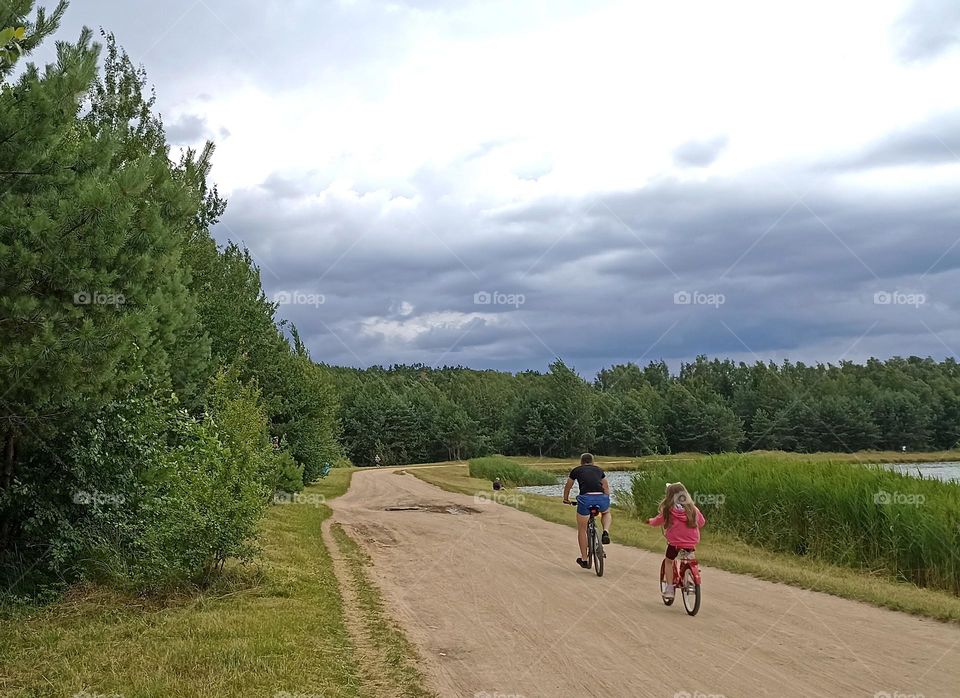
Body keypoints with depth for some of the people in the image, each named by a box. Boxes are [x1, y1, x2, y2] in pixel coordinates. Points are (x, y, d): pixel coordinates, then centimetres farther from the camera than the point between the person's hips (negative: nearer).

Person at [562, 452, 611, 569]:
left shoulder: (576, 470, 22)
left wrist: (566, 499, 54)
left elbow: (567, 487, 36)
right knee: (606, 513, 38)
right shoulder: (598, 470, 27)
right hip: (601, 498, 2)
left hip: (585, 499, -2)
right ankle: (606, 532, 10)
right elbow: (606, 487, 39)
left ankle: (584, 560, 21)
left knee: (582, 529, 18)